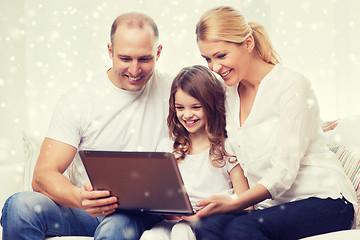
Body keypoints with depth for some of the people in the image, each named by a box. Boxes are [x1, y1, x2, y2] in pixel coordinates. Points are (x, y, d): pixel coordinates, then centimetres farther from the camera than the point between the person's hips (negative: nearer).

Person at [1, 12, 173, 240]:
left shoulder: (172, 92, 1)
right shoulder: (77, 101, -1)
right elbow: (44, 175, -10)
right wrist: (80, 197, -33)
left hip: (143, 213, -2)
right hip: (83, 210, 2)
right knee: (20, 206, -27)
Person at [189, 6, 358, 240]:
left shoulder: (292, 86, -9)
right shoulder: (228, 95, 12)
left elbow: (284, 171, -16)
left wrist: (235, 203, -26)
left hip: (323, 200, -5)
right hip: (271, 206, 5)